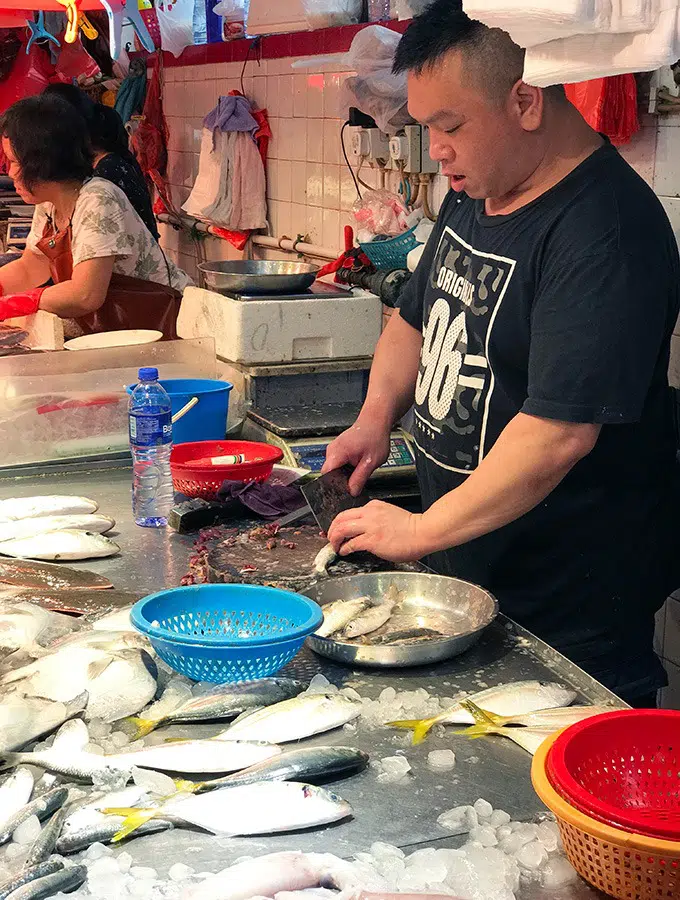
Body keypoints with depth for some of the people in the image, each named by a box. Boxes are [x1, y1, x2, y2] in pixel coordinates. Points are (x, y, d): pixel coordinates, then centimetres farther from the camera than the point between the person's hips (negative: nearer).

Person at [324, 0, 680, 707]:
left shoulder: (607, 232, -24)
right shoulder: (474, 192, 6)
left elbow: (558, 434, -30)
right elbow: (416, 318, 20)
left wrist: (418, 532, -22)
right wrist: (376, 418, 2)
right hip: (466, 571, 9)